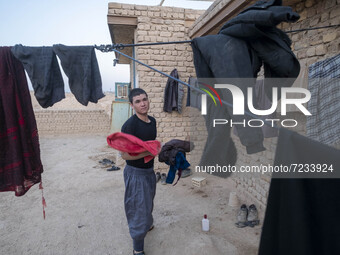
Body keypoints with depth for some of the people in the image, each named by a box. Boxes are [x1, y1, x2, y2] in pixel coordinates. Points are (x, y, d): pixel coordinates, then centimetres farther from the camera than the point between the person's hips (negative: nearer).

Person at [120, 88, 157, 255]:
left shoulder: (152, 121, 2)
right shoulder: (130, 125, -23)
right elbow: (125, 154, -26)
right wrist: (149, 151, -29)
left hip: (149, 170, 8)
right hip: (136, 173, -8)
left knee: (148, 203, 29)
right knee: (139, 208, 4)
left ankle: (146, 223, 58)